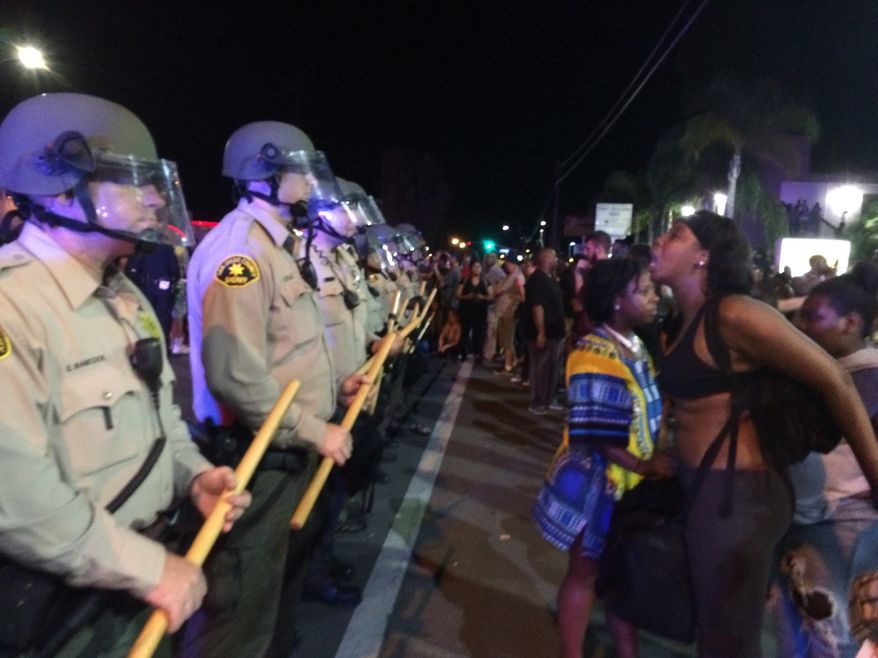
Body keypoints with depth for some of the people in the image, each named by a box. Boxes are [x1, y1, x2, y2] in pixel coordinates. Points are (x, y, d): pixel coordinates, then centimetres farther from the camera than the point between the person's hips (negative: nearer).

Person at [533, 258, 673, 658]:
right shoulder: (595, 357, -24)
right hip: (598, 482, -8)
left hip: (632, 483, 8)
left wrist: (652, 465, 3)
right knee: (586, 572, 10)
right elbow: (596, 437, -26)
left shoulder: (636, 348, 5)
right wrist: (645, 465, -23)